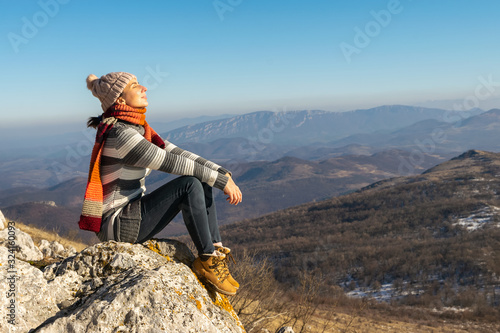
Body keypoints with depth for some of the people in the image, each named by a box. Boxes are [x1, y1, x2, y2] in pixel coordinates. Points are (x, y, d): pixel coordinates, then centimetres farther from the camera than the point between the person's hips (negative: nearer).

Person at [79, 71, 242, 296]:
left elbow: (176, 152, 4)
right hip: (118, 225, -9)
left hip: (132, 213, 9)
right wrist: (221, 180, -17)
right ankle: (207, 260, -10)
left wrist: (222, 173, -5)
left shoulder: (139, 128, 8)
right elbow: (171, 163, -22)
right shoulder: (120, 134, -21)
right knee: (190, 184, -21)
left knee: (202, 178, 1)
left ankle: (216, 250, -1)